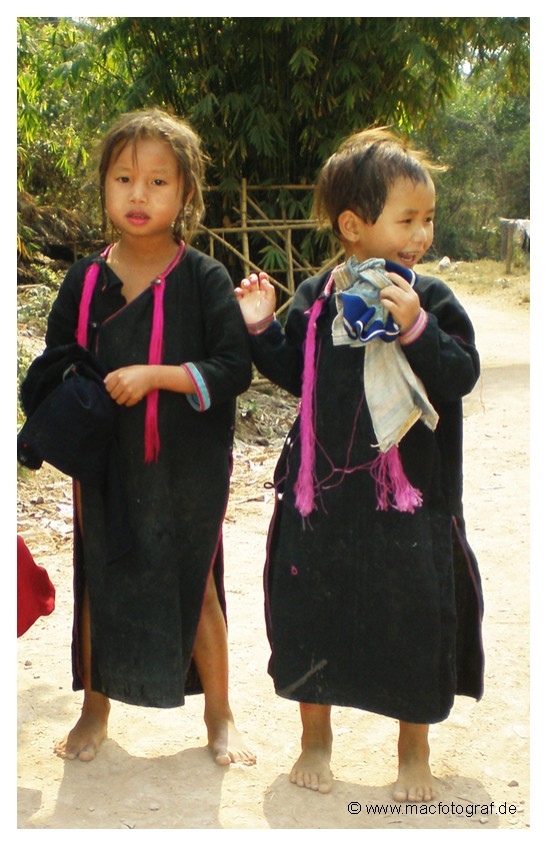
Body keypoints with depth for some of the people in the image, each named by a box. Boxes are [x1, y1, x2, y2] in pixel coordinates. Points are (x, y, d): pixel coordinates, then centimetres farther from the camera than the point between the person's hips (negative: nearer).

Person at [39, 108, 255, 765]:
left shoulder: (205, 279, -9)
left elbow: (235, 368, -14)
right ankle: (95, 712, 33)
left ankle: (219, 717, 27)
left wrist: (157, 375, -23)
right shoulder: (85, 280, 1)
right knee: (98, 583, 13)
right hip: (104, 464, 3)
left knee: (195, 587, 8)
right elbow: (55, 363, 11)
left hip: (186, 469, -3)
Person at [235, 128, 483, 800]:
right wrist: (261, 327, -2)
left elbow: (462, 376, -13)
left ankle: (414, 749, 29)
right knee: (313, 606, 11)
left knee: (414, 617, 6)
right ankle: (316, 736, 33)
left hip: (408, 496, -1)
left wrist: (417, 328, -25)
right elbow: (292, 373, 11)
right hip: (324, 486, 2)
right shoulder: (314, 299, 2)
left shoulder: (431, 300, -4)